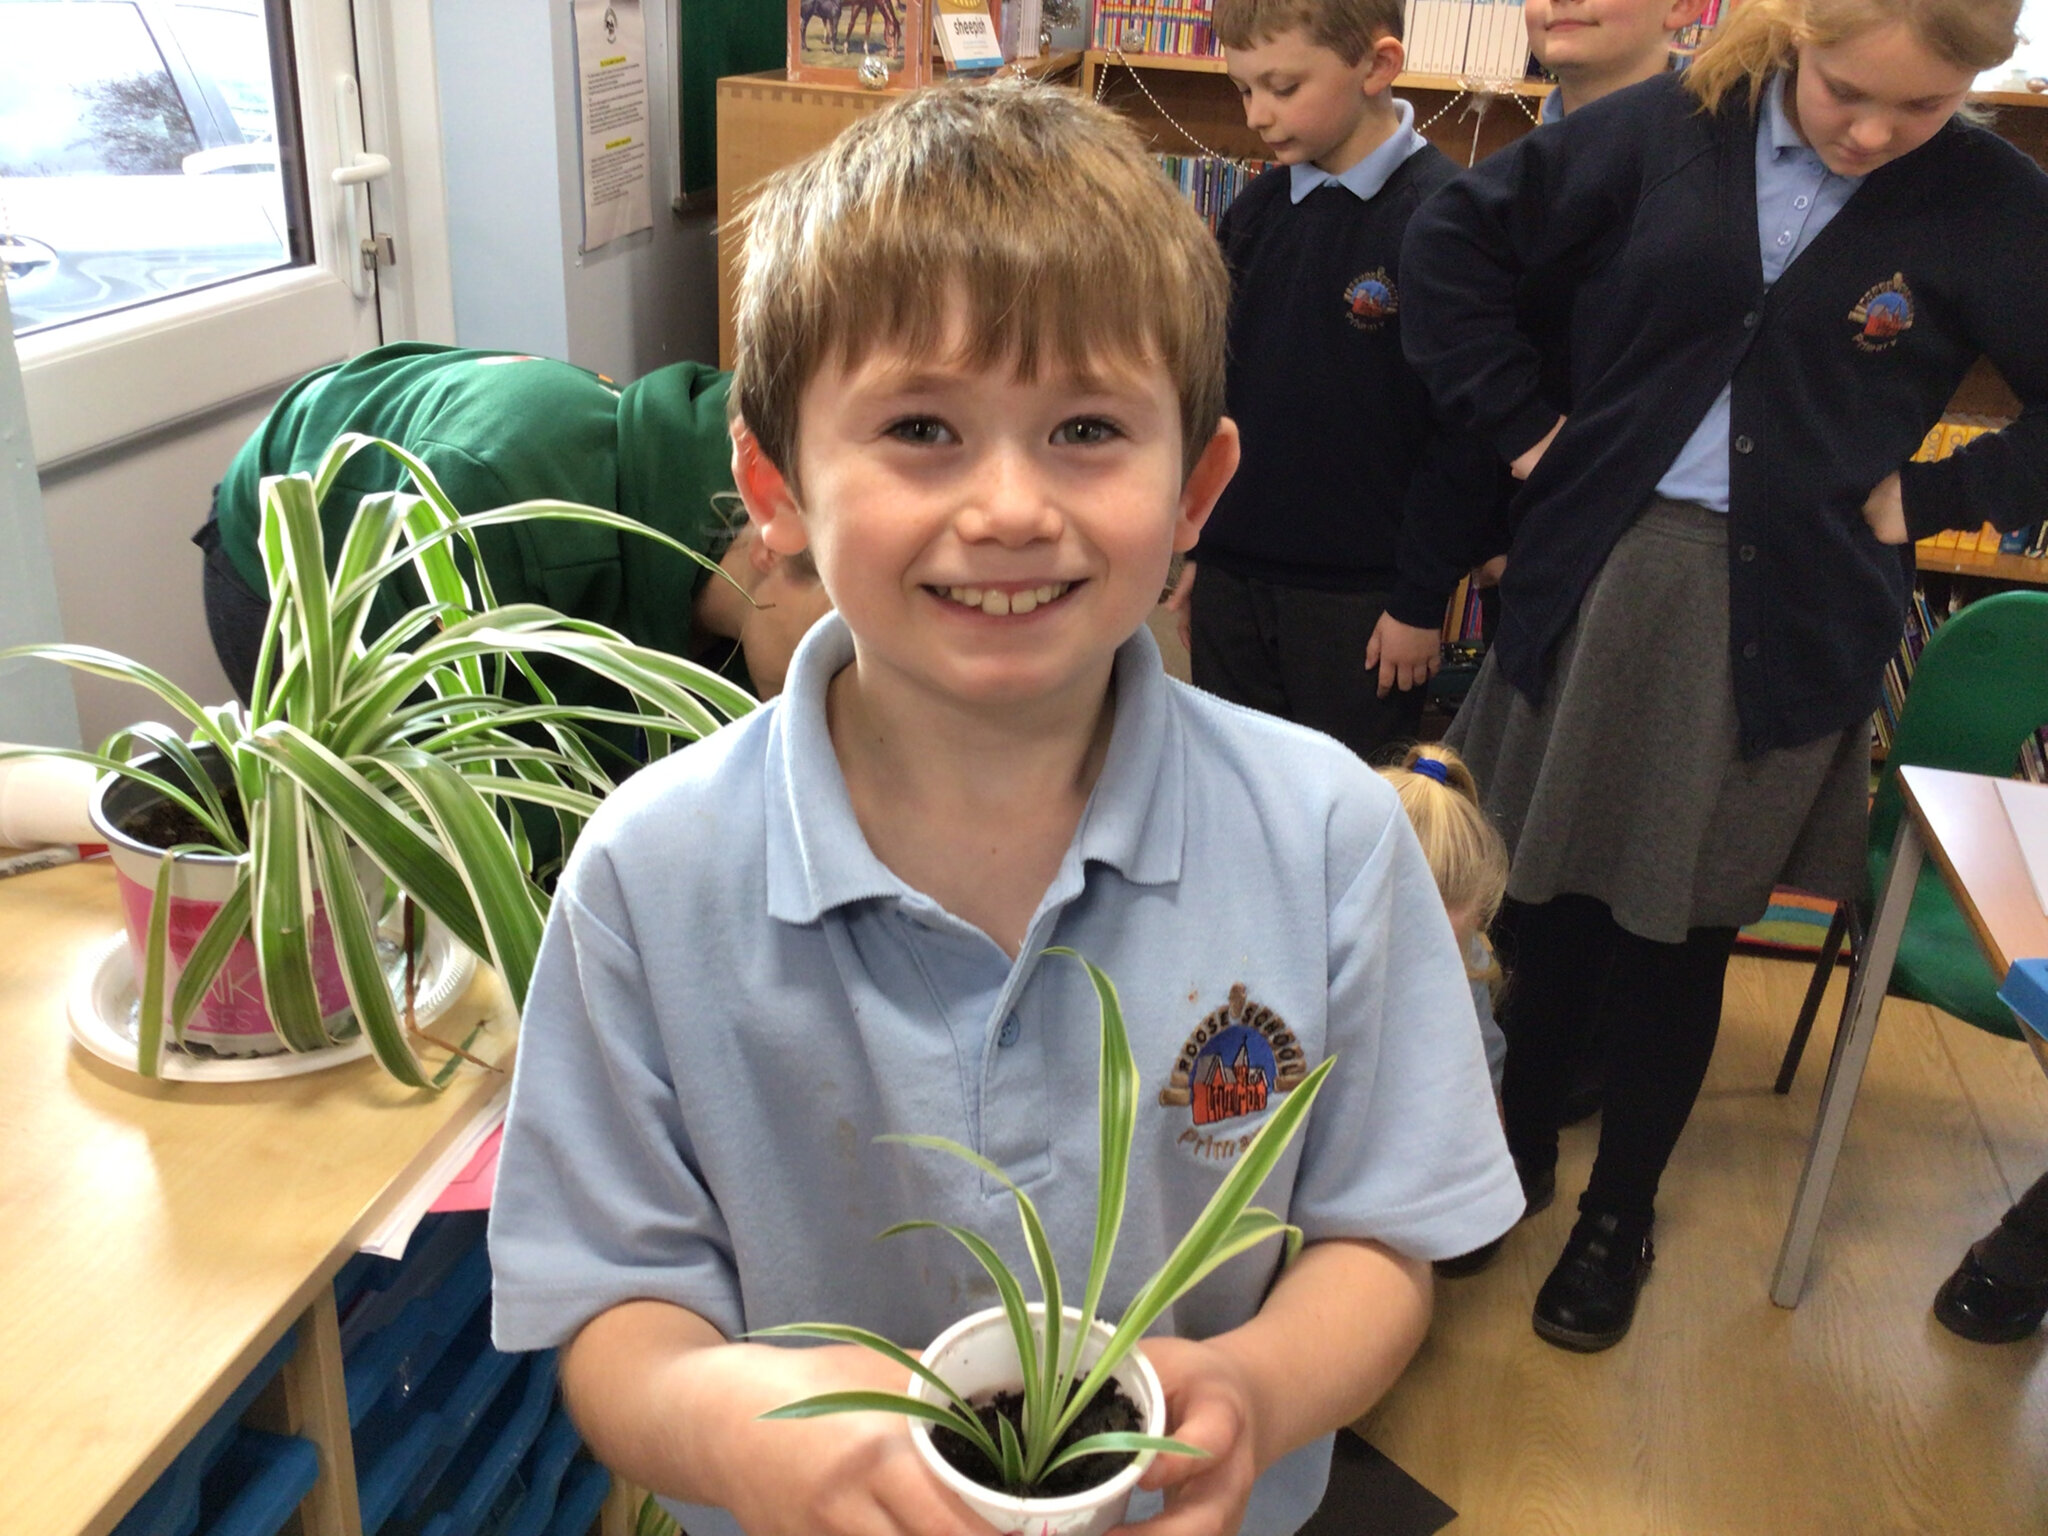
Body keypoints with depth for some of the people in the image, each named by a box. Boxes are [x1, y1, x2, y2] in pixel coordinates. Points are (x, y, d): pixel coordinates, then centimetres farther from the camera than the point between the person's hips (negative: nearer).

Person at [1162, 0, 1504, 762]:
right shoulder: (1257, 211, 5)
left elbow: (1470, 432, -14)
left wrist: (1423, 598, -12)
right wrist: (1197, 546, 13)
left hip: (1362, 599, -5)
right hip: (1232, 582, 6)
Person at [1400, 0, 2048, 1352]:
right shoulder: (1671, 129, -2)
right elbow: (1457, 237, 4)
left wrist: (1928, 498, -5)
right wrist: (1521, 421, 0)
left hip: (1783, 624, -1)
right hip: (1595, 579, 2)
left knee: (1680, 935, 10)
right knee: (1548, 895, 13)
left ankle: (1620, 1216, 32)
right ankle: (1517, 1154, 37)